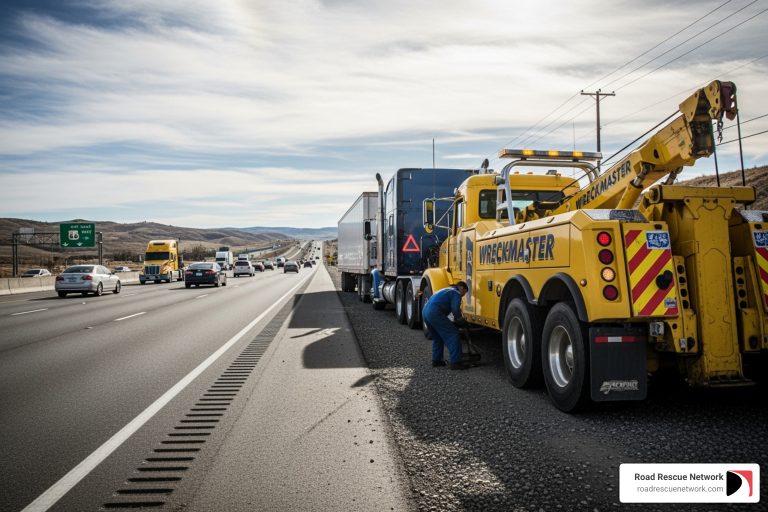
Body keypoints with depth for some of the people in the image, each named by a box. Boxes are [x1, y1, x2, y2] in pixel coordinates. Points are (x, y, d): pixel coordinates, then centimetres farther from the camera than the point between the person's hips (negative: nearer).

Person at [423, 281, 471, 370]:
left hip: (426, 312, 10)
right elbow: (455, 309, -10)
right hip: (435, 313, -10)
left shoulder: (446, 290, 32)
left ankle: (436, 360, 28)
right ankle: (455, 362, -9)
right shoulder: (456, 293, 3)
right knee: (453, 335, -6)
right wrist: (460, 318, 9)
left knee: (437, 337, 26)